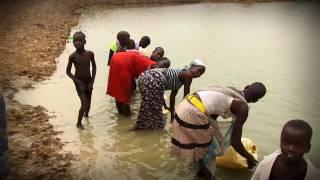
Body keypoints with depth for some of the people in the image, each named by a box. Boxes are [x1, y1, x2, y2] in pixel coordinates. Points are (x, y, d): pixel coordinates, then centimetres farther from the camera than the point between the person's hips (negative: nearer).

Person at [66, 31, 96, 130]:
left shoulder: (90, 54, -9)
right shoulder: (72, 56, -16)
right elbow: (68, 71, -7)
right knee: (84, 104, -10)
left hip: (88, 81, 4)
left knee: (88, 102, 17)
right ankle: (79, 123, 11)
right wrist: (78, 82, -12)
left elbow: (94, 67, 4)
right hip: (79, 82, -3)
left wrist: (92, 81, -2)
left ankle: (86, 115, 47)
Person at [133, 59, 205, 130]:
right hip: (153, 81, -10)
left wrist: (172, 114, 42)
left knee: (148, 109, 24)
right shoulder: (188, 74, 1)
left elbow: (173, 95, 35)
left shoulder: (182, 74, 27)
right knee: (154, 110, 2)